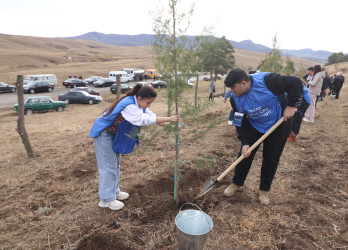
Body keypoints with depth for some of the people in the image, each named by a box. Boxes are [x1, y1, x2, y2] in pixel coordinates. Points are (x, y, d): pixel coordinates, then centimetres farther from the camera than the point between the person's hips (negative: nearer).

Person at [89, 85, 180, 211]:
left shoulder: (139, 104, -4)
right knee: (108, 167, -4)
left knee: (115, 164, 17)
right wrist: (169, 119, -40)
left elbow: (151, 115, 0)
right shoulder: (129, 106, -33)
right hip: (104, 134, -10)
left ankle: (114, 191, 32)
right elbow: (146, 120, -41)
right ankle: (107, 199, 10)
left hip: (115, 134, 10)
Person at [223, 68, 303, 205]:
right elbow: (240, 122, -11)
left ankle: (264, 190, 26)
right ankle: (237, 183, 25)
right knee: (245, 155, 3)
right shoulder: (236, 98, -15)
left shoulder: (266, 80, -31)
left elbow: (296, 82, -22)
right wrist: (245, 142, -18)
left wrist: (292, 105, -25)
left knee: (271, 160, 5)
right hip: (254, 127, 3)